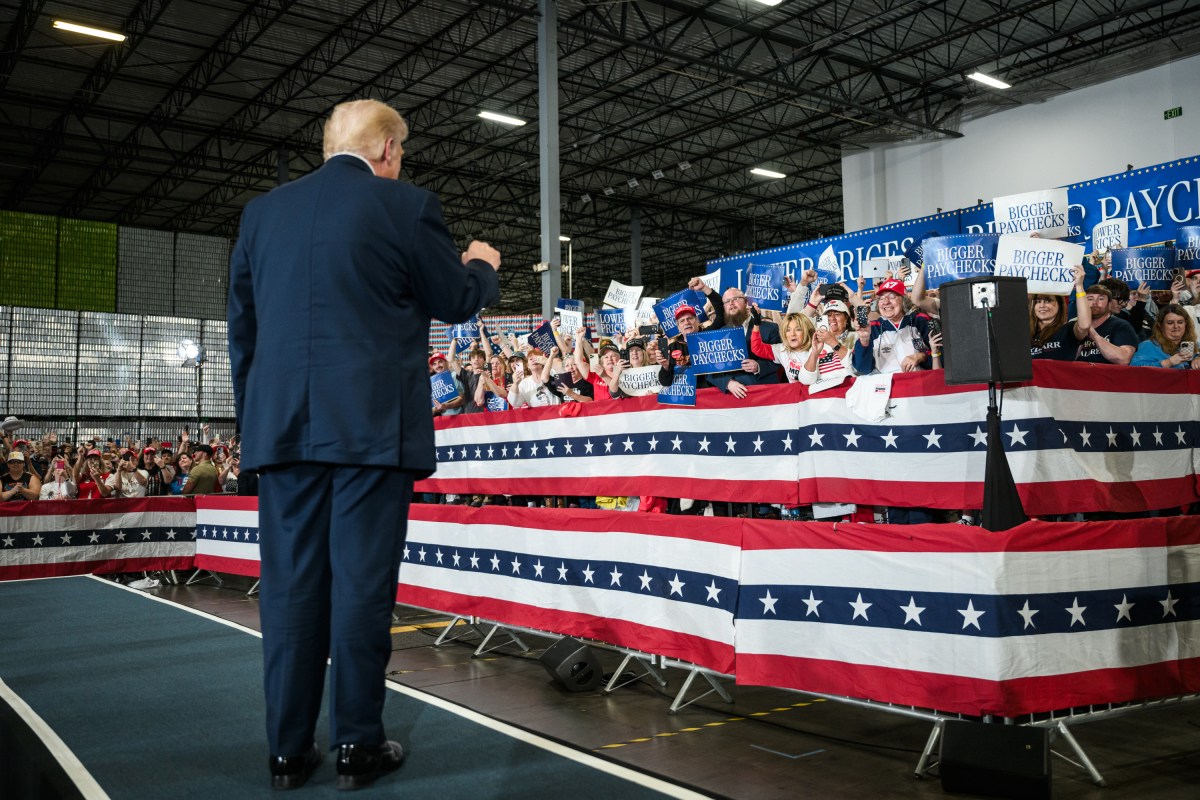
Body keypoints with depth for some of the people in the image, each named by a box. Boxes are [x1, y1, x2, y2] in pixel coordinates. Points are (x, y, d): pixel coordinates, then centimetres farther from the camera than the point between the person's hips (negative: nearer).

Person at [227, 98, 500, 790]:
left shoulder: (262, 212, 12)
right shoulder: (408, 207, -2)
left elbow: (242, 325, 15)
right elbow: (454, 303, 6)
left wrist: (252, 416, 22)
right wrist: (483, 266, 27)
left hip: (284, 424, 4)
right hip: (373, 424, -4)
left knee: (291, 583, 8)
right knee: (362, 580, 1)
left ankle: (289, 750, 15)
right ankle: (358, 745, 9)